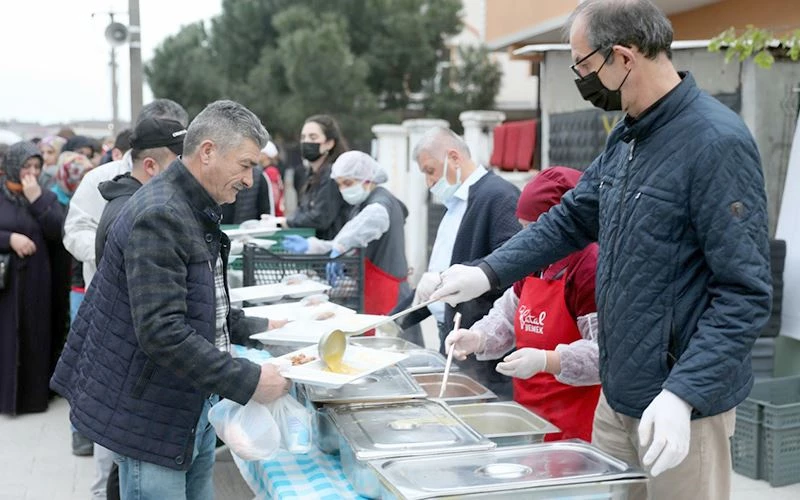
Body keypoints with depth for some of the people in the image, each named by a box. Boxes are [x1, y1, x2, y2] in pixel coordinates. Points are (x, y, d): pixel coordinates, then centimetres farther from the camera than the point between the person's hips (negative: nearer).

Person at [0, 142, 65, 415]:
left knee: (32, 336, 5)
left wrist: (36, 199, -13)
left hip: (34, 279, 1)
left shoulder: (46, 196, 7)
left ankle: (32, 393, 13)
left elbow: (57, 232, -7)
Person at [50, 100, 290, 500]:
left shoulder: (196, 212, 11)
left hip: (194, 409, 10)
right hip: (153, 420, -9)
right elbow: (161, 332, -28)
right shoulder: (158, 217, -21)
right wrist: (246, 381, -25)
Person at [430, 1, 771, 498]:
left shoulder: (717, 142, -20)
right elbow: (572, 219, 16)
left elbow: (744, 293, -22)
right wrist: (488, 273, 8)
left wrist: (682, 395, -28)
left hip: (681, 406, -8)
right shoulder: (625, 137, 6)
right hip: (617, 395, 8)